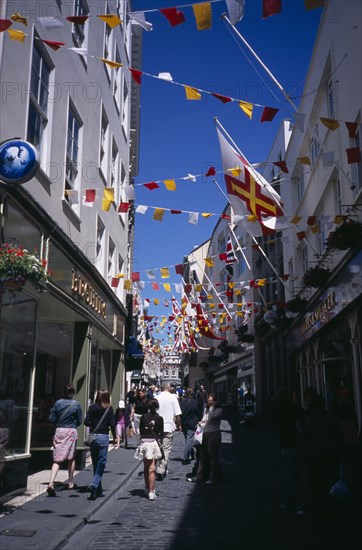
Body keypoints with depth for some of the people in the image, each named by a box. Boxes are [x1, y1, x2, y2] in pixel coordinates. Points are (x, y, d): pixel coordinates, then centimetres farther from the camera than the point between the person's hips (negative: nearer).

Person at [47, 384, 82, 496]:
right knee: (71, 458, 15)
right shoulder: (77, 404, -3)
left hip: (59, 431, 1)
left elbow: (52, 419, 1)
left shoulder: (58, 403, 0)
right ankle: (70, 483, 23)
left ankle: (51, 483, -18)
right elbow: (79, 421, 1)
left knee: (57, 459, -1)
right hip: (72, 431, -1)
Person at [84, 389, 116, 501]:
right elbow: (112, 424, -6)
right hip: (104, 437, -2)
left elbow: (86, 422, -5)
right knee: (101, 463, 3)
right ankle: (94, 484, -17)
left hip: (93, 436, 3)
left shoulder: (92, 407, 0)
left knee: (95, 463, 14)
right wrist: (114, 437, 6)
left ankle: (98, 489, 23)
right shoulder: (109, 408, -4)